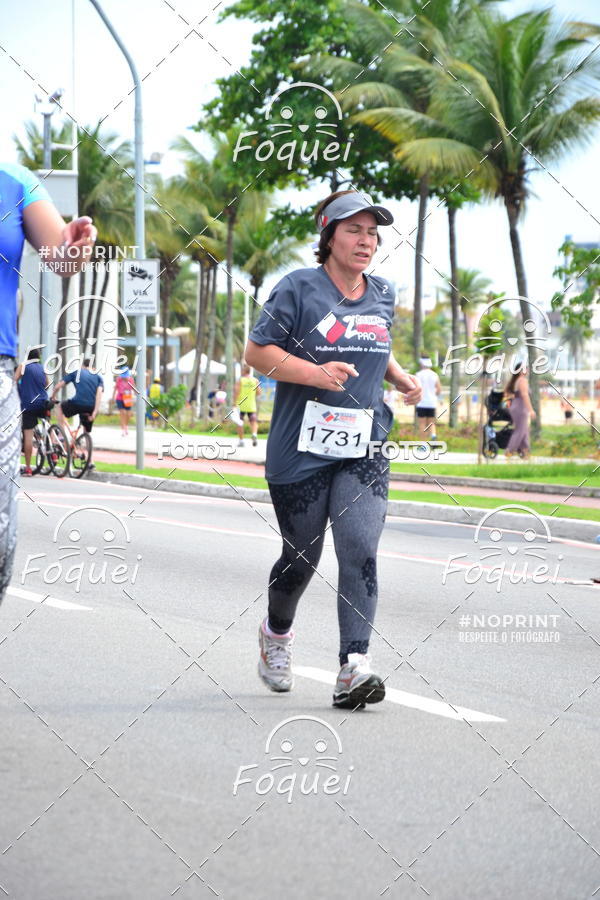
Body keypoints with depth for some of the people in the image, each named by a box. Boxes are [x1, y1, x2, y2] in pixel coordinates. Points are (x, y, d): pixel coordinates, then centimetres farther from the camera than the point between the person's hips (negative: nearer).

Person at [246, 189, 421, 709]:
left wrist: (401, 378, 10)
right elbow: (257, 352, -8)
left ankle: (354, 669, -18)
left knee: (360, 549, -14)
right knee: (302, 557, 9)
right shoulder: (300, 288, -6)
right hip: (301, 450, -3)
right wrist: (315, 373, -20)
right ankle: (277, 633, 40)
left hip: (364, 451, 3)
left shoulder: (382, 296, 11)